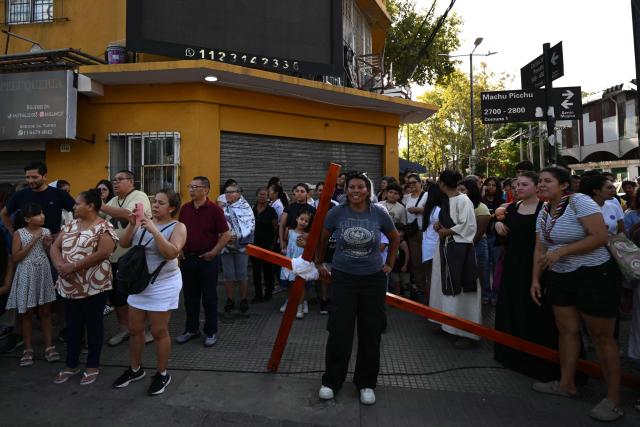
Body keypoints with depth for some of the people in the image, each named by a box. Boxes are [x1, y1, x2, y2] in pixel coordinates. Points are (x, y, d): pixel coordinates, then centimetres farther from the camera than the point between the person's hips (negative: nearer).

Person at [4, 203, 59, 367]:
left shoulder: (46, 232, 2)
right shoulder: (19, 233, -7)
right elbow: (15, 258, -10)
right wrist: (33, 241, -16)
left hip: (44, 274, 2)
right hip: (26, 276, -2)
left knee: (45, 312, 8)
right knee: (27, 313, 8)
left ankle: (49, 347, 14)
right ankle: (28, 349, 19)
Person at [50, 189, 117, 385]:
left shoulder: (104, 227, -11)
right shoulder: (71, 225, 11)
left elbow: (103, 253, -21)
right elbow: (55, 246, 7)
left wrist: (73, 267, -20)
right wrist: (59, 264, -13)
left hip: (93, 286, -6)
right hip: (69, 286, 6)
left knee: (93, 325, 7)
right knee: (72, 326, 16)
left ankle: (93, 366, 21)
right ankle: (71, 365, 31)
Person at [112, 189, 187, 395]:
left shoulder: (178, 227, -11)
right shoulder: (144, 222, 5)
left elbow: (171, 253, -24)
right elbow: (123, 244, 2)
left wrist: (155, 231, -29)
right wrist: (131, 225, -12)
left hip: (163, 285, -6)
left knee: (159, 332, 3)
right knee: (134, 329, 16)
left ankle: (162, 374, 21)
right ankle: (135, 369, 35)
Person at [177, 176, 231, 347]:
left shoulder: (214, 209, -11)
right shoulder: (185, 208, 5)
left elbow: (226, 234, -10)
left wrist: (213, 252, -14)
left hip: (207, 259, -5)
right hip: (187, 258, 5)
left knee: (209, 297, 6)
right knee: (190, 296, 15)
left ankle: (211, 331, 20)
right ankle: (191, 329, 30)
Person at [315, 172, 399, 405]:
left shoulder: (379, 214, -4)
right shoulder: (336, 213, -6)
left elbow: (395, 238, 13)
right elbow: (322, 238, 10)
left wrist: (389, 264, 11)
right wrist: (319, 264, 14)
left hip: (373, 279, 1)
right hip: (343, 278, -1)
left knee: (371, 333, 9)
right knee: (339, 331, 3)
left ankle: (367, 383, 27)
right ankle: (331, 381, 22)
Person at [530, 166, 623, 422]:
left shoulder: (579, 201, -16)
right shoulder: (543, 213, 5)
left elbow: (600, 237, -22)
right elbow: (540, 250, 7)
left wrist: (561, 251, -24)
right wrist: (536, 279, 1)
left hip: (594, 276, -7)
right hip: (560, 278, 7)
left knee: (601, 336, 2)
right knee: (566, 330, 14)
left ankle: (614, 399, 15)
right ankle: (567, 384, 28)